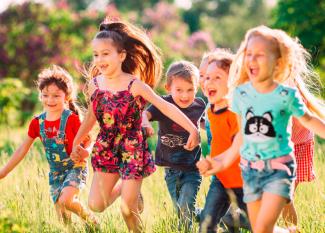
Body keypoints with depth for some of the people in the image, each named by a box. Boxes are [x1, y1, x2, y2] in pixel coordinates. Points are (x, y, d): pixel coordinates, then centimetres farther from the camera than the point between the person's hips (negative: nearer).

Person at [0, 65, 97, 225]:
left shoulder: (71, 119, -17)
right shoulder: (37, 123, -2)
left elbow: (88, 143, -10)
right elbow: (22, 150, 6)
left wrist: (85, 153, -33)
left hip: (75, 167, -5)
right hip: (55, 172, 5)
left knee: (65, 200, -30)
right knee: (63, 219, 3)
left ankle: (91, 220, -4)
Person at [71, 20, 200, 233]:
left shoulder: (135, 85, -15)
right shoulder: (94, 84, -3)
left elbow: (166, 107, -19)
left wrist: (192, 129, -28)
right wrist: (76, 143, 20)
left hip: (132, 150, -4)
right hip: (106, 149, 4)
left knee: (128, 210, -4)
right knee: (96, 205, 2)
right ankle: (125, 188, 32)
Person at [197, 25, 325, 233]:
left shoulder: (287, 96, -11)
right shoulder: (241, 93, -1)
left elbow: (308, 120, 6)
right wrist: (225, 161, 14)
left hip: (279, 168, -4)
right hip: (250, 169, 4)